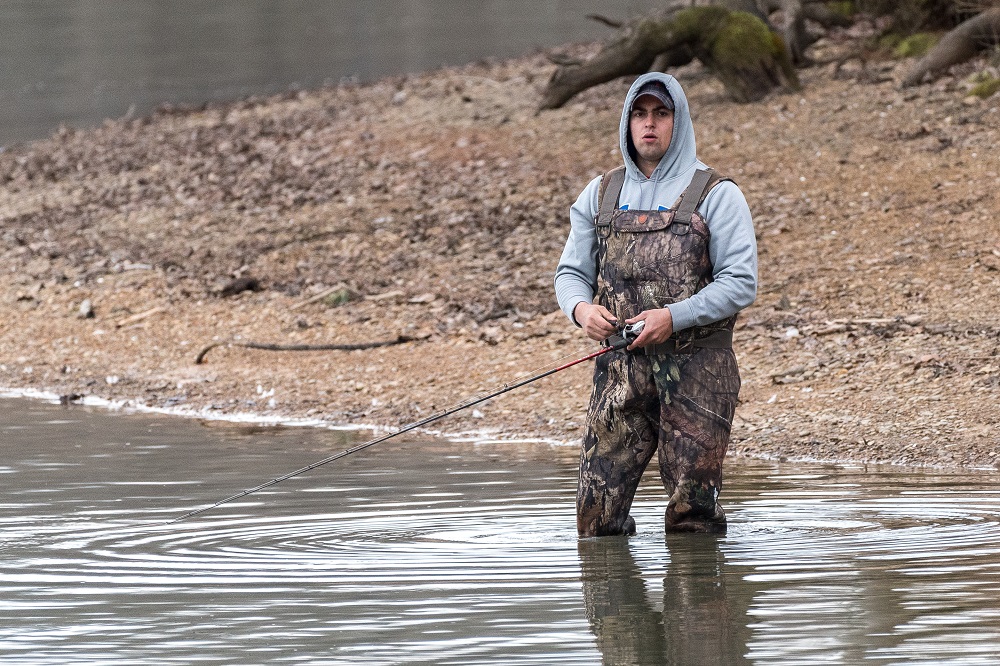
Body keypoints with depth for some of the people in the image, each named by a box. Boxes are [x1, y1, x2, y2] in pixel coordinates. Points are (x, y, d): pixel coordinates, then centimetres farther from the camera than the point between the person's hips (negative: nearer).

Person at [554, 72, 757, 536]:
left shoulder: (716, 196, 1)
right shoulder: (601, 195, 15)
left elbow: (741, 284, -5)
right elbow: (571, 272, 16)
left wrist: (673, 317, -17)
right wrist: (581, 308, -8)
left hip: (696, 374, -3)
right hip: (620, 369, 3)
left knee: (692, 507, -3)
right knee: (597, 510, -3)